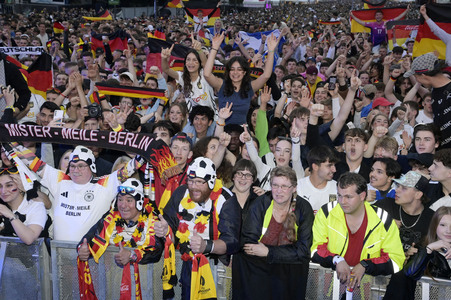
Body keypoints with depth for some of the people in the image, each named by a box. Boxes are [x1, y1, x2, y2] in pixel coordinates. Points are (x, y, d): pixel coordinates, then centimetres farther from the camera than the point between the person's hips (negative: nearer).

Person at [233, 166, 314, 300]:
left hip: (290, 267, 1)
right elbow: (247, 243, -10)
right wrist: (286, 252, -13)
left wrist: (269, 252, -15)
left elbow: (303, 250, -6)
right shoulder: (259, 205, -4)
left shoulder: (304, 209, 0)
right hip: (257, 265, 0)